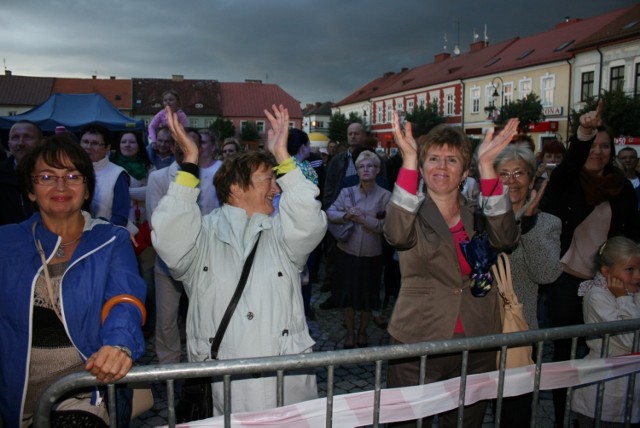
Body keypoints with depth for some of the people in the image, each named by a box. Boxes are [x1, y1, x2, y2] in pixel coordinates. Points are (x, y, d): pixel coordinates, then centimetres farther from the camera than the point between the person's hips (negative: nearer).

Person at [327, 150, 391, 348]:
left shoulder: (385, 195, -6)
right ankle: (350, 333, 31)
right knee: (347, 294, 10)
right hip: (347, 251, 2)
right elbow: (330, 213, -4)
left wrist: (364, 219, -20)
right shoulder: (347, 192, 1)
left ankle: (362, 332, 35)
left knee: (367, 296, 13)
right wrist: (346, 215, -21)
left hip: (371, 254, -1)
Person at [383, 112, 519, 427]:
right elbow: (397, 234, -24)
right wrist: (408, 159, -29)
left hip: (477, 346, 3)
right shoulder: (413, 212, 0)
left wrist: (487, 165, -21)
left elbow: (505, 238, -14)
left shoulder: (478, 214, 7)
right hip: (417, 344, -3)